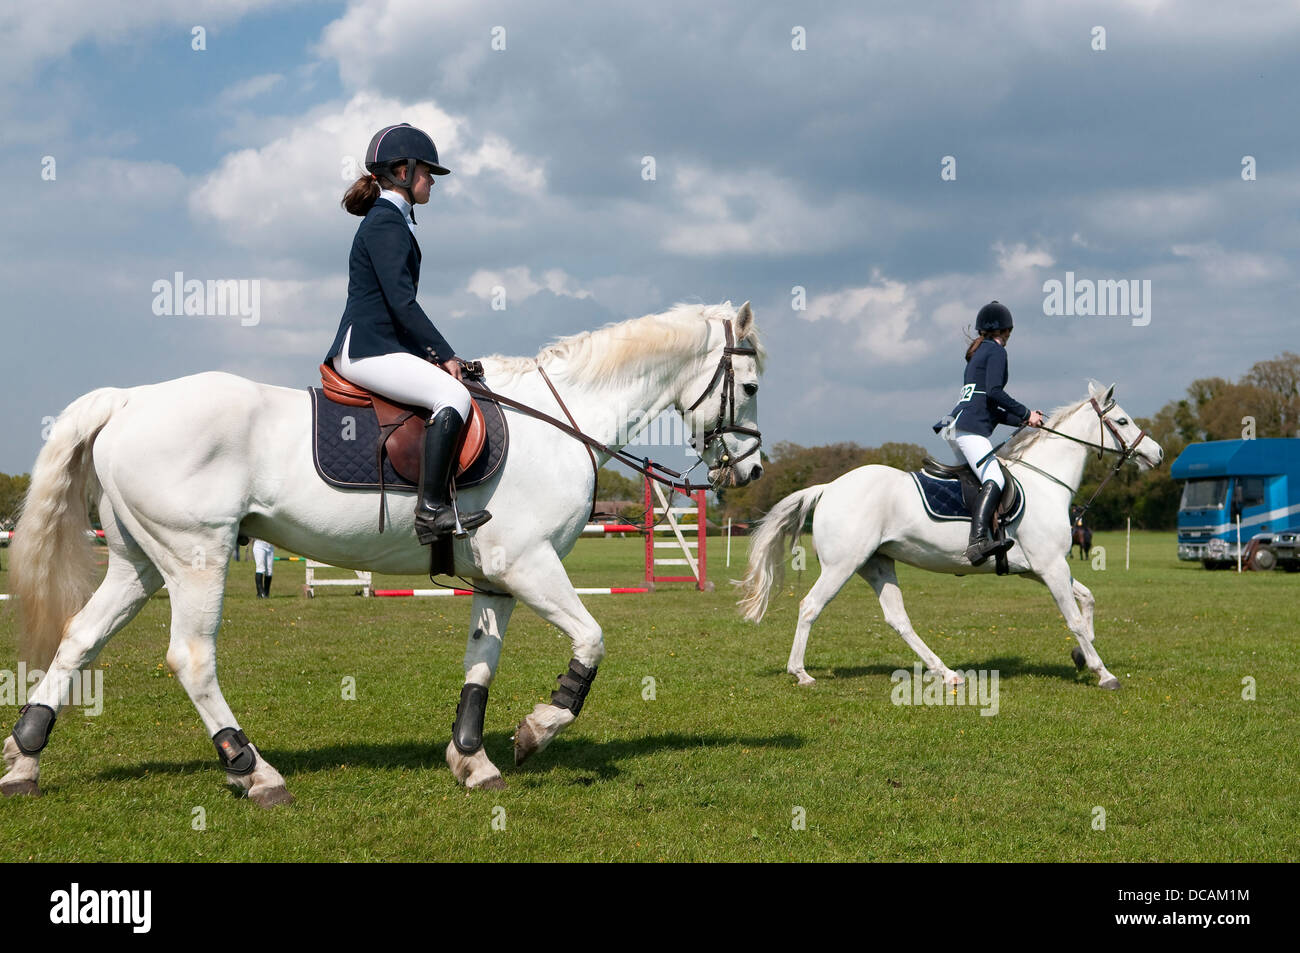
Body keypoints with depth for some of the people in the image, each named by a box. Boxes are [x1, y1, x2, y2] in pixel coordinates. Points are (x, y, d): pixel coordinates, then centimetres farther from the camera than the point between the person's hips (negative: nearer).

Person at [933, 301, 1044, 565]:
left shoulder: (978, 353, 28)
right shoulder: (996, 351, 1)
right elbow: (994, 392, -15)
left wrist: (1022, 420, 22)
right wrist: (1026, 413, -6)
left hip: (955, 426, 11)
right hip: (970, 428, -11)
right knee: (994, 481, -25)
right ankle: (978, 541, -45)